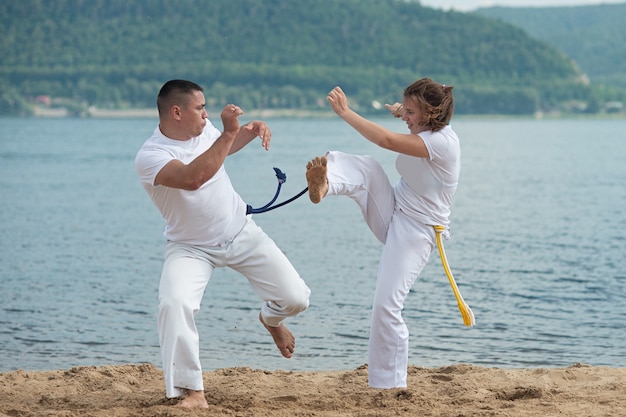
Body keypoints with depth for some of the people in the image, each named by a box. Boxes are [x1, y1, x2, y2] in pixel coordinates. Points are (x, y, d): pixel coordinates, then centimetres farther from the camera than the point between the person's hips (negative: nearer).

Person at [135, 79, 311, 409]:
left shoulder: (203, 129, -7)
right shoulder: (148, 157, -27)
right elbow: (193, 178, -46)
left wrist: (252, 131, -2)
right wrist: (227, 133, -44)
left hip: (242, 233, 5)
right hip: (191, 247, -5)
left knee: (295, 298, -1)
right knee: (173, 304, -32)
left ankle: (271, 318, 38)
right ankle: (191, 391, -19)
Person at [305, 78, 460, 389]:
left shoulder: (443, 142, -26)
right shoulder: (425, 131, 1)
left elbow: (387, 141, -37)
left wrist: (345, 112, -34)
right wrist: (406, 113, 10)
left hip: (416, 231, -9)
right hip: (392, 211, 9)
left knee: (387, 306, -13)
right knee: (364, 168, -17)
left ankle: (389, 385, -1)